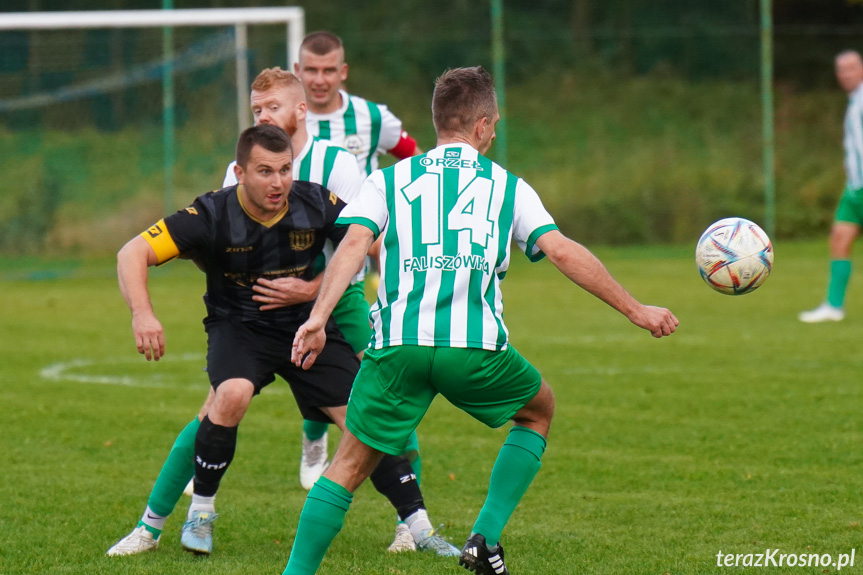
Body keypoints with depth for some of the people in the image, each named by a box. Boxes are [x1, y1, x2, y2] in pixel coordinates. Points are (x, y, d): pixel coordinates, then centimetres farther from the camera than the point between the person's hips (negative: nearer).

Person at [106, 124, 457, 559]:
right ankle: (200, 512, -11)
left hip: (308, 323, 2)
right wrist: (142, 313, -38)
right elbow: (133, 254, -23)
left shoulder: (315, 204, -15)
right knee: (232, 395, -32)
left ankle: (418, 526, 5)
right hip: (238, 327, -2)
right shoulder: (213, 214, -20)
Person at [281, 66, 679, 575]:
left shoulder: (389, 178, 16)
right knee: (539, 410, 28)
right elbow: (563, 252, 6)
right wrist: (635, 310, 10)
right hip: (476, 350, -1)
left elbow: (354, 243, 1)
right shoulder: (507, 186, 15)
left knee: (349, 467, 12)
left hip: (398, 345, 1)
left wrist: (318, 318, -7)